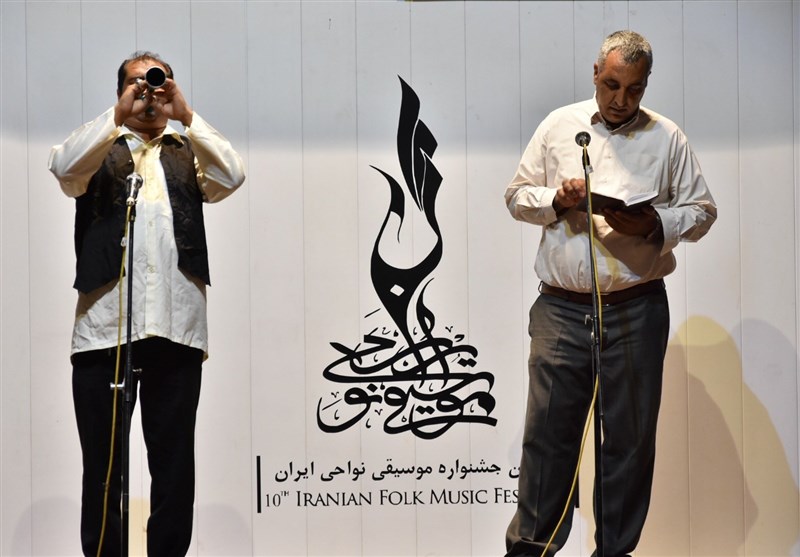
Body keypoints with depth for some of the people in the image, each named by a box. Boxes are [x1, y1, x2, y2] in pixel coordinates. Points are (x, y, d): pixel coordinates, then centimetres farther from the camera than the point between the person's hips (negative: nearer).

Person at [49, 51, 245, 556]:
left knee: (174, 460, 4)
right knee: (103, 459, 3)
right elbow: (64, 168, -6)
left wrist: (186, 114, -6)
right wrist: (118, 114, -10)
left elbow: (232, 176, -2)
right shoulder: (99, 151, 15)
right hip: (104, 323, -1)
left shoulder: (189, 154, 17)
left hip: (178, 326, 1)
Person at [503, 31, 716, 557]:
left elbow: (702, 210, 7)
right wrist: (556, 199, -10)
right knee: (548, 430, 2)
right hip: (562, 309, 0)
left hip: (637, 311, 0)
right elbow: (517, 195, 10)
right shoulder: (559, 125, 8)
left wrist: (655, 224, -12)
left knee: (631, 436, 7)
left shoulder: (667, 138, 5)